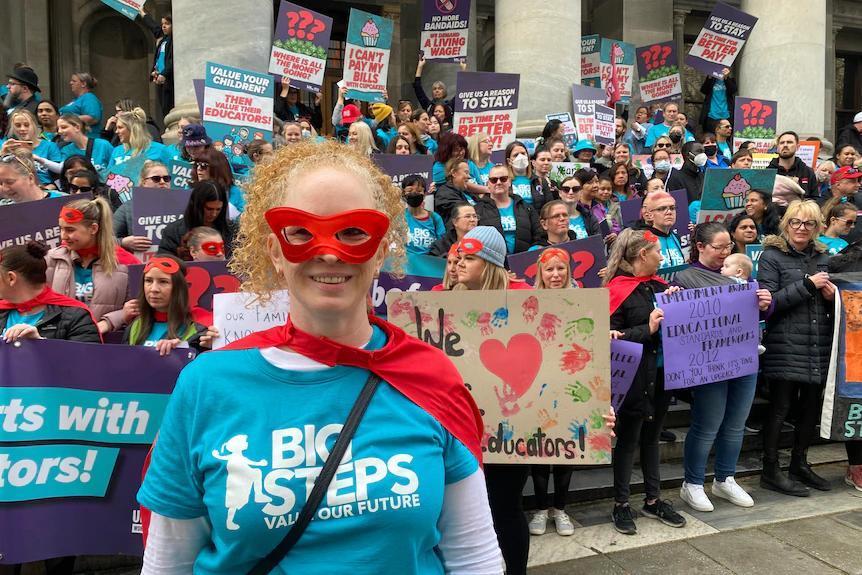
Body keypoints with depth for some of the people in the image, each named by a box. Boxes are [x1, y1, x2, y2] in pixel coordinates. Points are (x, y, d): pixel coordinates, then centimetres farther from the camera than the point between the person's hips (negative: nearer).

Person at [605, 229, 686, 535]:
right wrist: (647, 329, -23)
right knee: (628, 439, 5)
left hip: (662, 374, 7)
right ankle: (621, 505, 20)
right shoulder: (618, 289, -13)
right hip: (634, 377, -7)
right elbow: (610, 337, -18)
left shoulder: (659, 286, 8)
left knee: (651, 437, 18)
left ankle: (653, 500, 31)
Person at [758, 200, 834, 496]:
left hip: (819, 346, 6)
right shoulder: (772, 256, -4)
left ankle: (799, 464, 28)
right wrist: (807, 284, -16)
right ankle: (771, 471, 11)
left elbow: (829, 296, 24)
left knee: (810, 406, 12)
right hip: (786, 346, -6)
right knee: (779, 407, 0)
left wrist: (831, 295, 1)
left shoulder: (822, 256, 14)